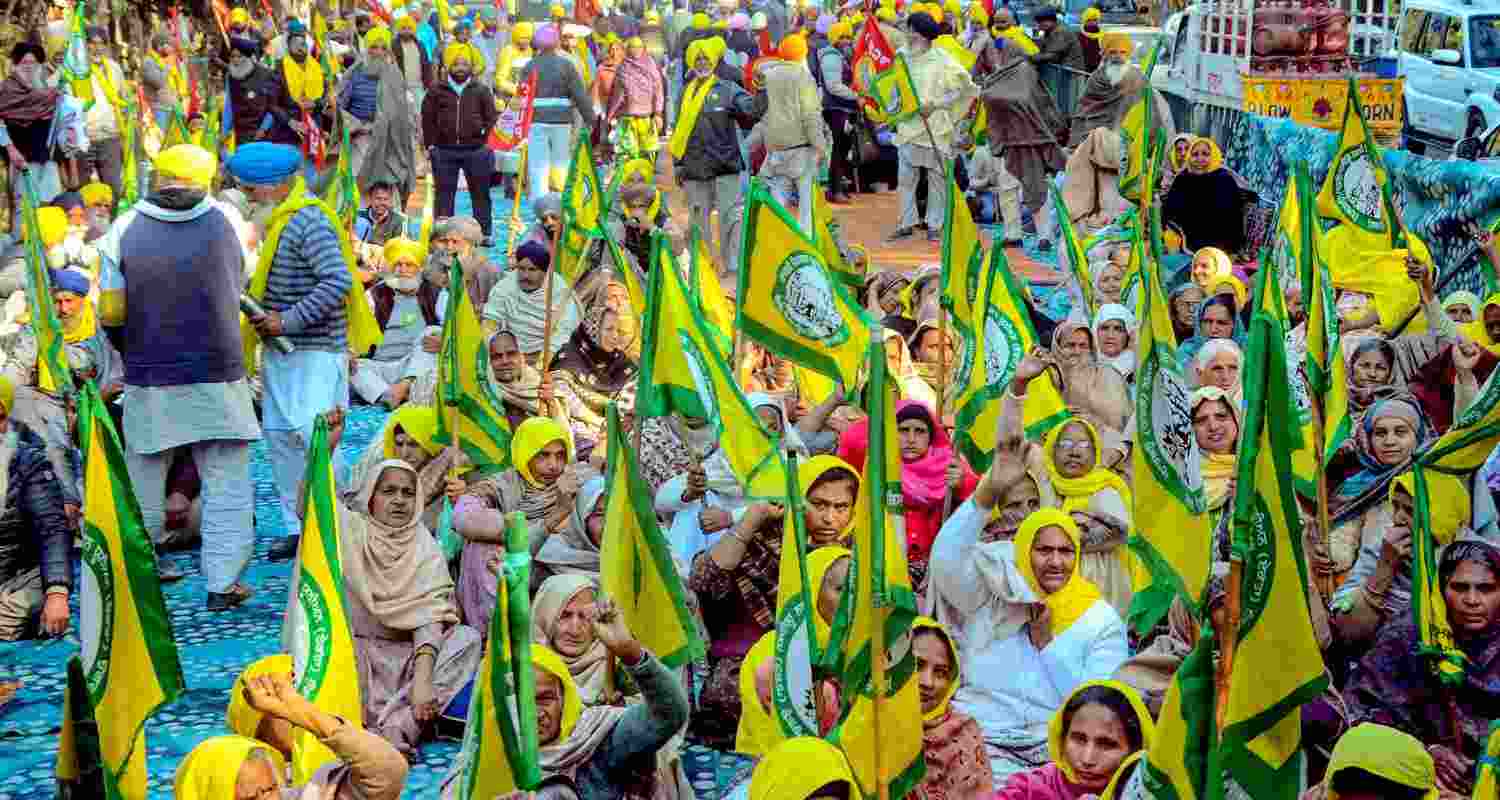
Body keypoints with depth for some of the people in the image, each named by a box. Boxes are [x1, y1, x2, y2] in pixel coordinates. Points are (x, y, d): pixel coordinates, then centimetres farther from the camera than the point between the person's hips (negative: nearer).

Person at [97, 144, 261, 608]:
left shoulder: (124, 231, -7)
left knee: (144, 483, 16)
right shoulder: (224, 222, -4)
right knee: (227, 486, 6)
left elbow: (111, 315, -5)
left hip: (149, 381, 1)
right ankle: (223, 585, 4)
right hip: (219, 377, -1)